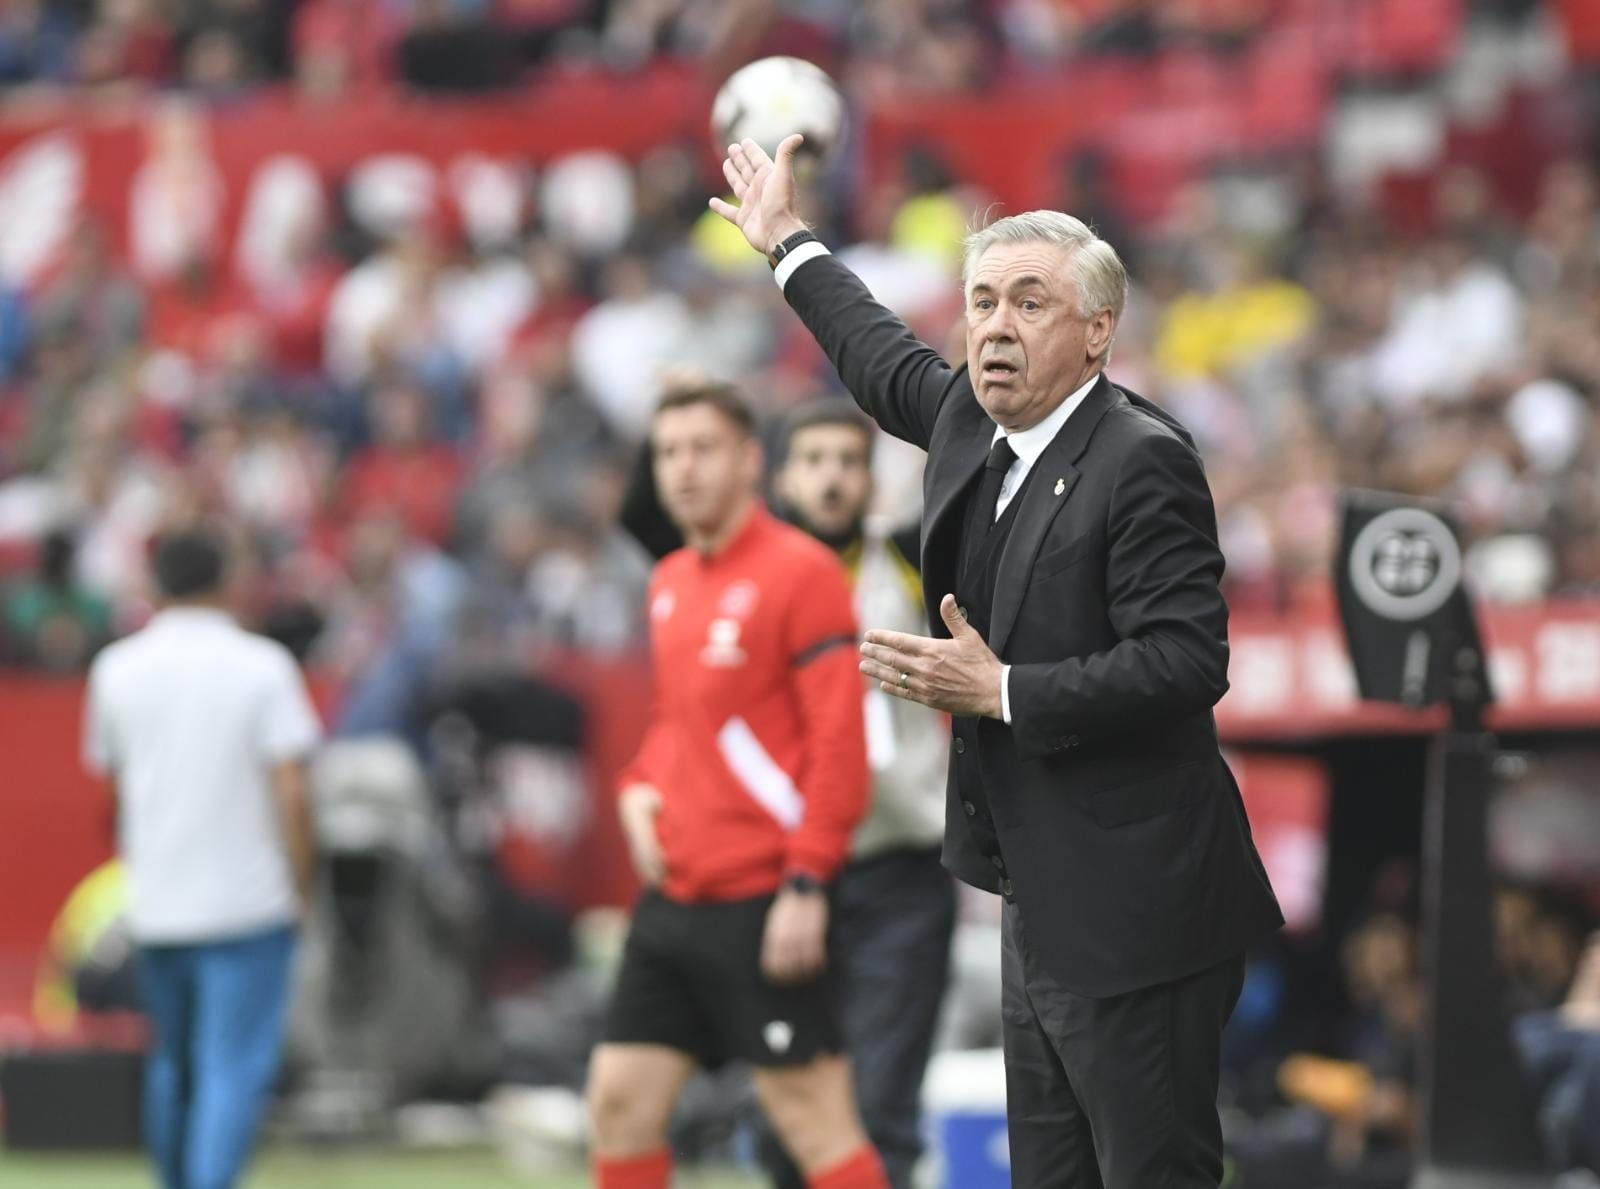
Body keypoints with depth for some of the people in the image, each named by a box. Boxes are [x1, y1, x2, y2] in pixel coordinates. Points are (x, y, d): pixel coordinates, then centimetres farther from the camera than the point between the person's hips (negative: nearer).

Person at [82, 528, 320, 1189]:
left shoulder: (117, 668, 4)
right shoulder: (261, 665, -7)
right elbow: (291, 788, -11)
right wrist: (300, 884, -2)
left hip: (154, 904, 4)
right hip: (247, 897, -4)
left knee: (171, 1065, 18)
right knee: (235, 1069, -6)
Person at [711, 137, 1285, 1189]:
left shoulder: (1142, 460, -16)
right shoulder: (974, 423, 10)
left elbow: (1188, 660, -23)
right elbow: (888, 365, 34)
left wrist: (999, 693, -21)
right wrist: (788, 242, 46)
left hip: (1131, 916, -9)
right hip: (1043, 904, 9)